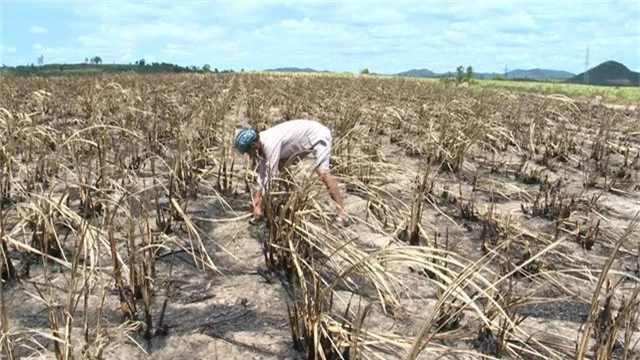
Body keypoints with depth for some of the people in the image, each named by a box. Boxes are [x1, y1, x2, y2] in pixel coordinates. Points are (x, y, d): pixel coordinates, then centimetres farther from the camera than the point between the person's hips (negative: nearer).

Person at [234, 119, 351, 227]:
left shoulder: (270, 144, -32)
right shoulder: (262, 144, -4)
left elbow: (270, 177, -30)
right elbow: (262, 175, 0)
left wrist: (260, 207, -24)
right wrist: (256, 203, -3)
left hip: (318, 135, -10)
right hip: (305, 139, 10)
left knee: (322, 172, -25)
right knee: (281, 166, 8)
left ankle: (342, 213, -24)